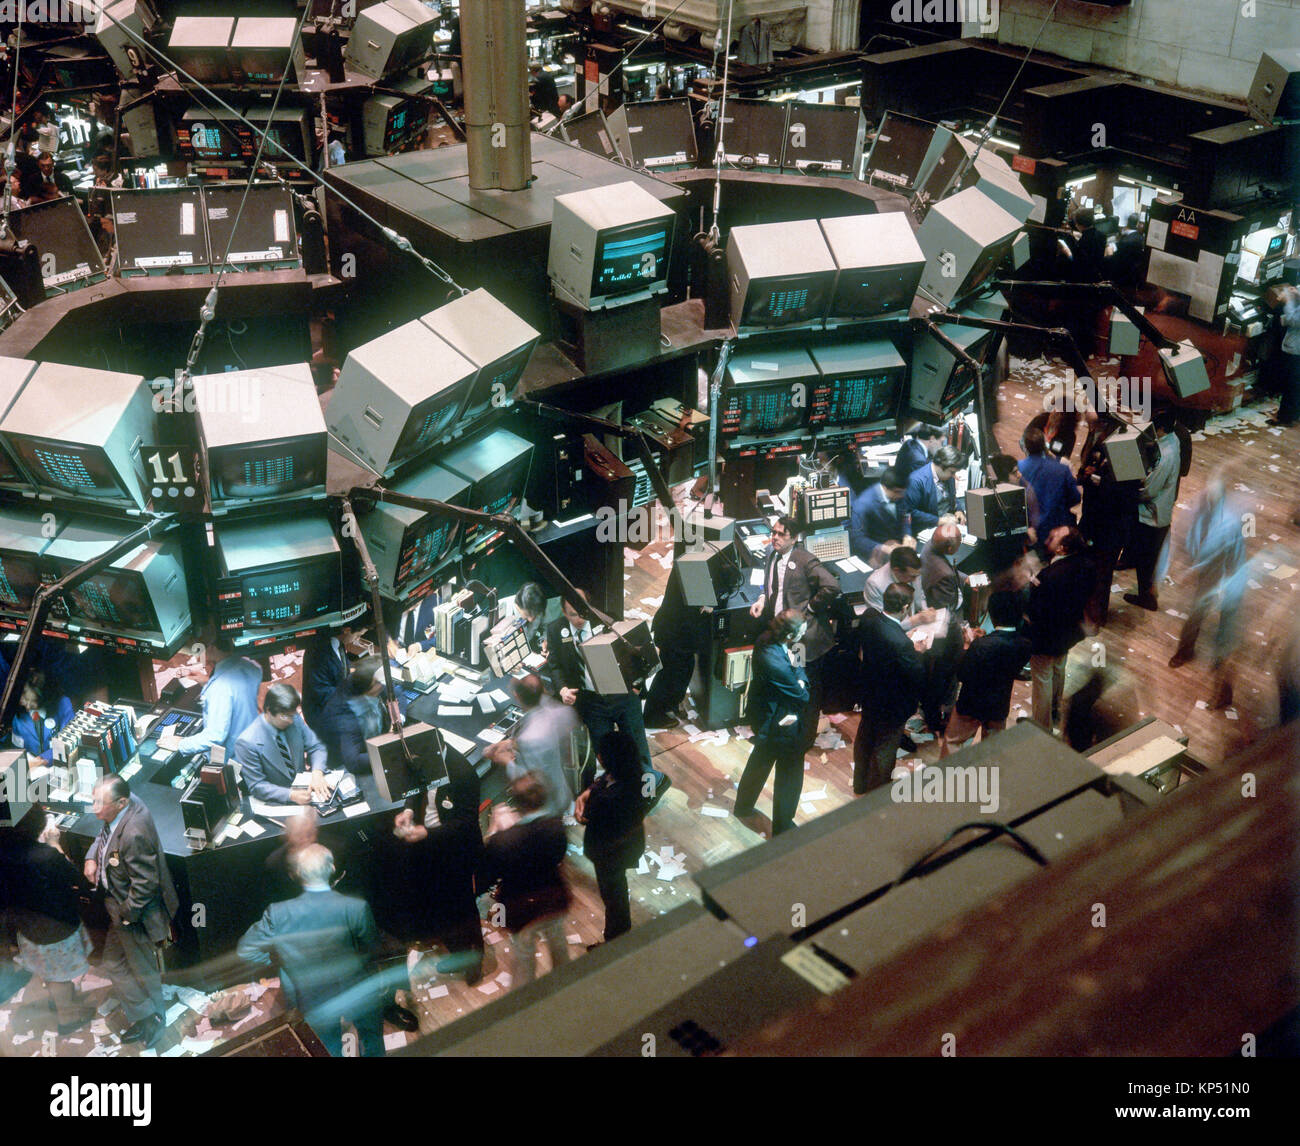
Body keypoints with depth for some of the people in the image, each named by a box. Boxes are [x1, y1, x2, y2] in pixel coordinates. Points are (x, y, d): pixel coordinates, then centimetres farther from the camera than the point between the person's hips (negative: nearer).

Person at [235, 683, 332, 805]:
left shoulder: (295, 719, -4)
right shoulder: (247, 743, -18)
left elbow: (316, 747, 4)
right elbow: (257, 787, -15)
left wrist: (317, 773, -17)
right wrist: (291, 795, -29)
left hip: (303, 789, 6)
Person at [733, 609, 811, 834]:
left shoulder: (765, 641, -12)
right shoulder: (777, 664, -39)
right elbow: (802, 697, -23)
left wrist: (799, 679, -17)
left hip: (761, 714, 9)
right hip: (780, 726, -9)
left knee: (759, 762, 32)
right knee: (789, 777, 15)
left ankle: (743, 807, 54)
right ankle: (783, 828, 34)